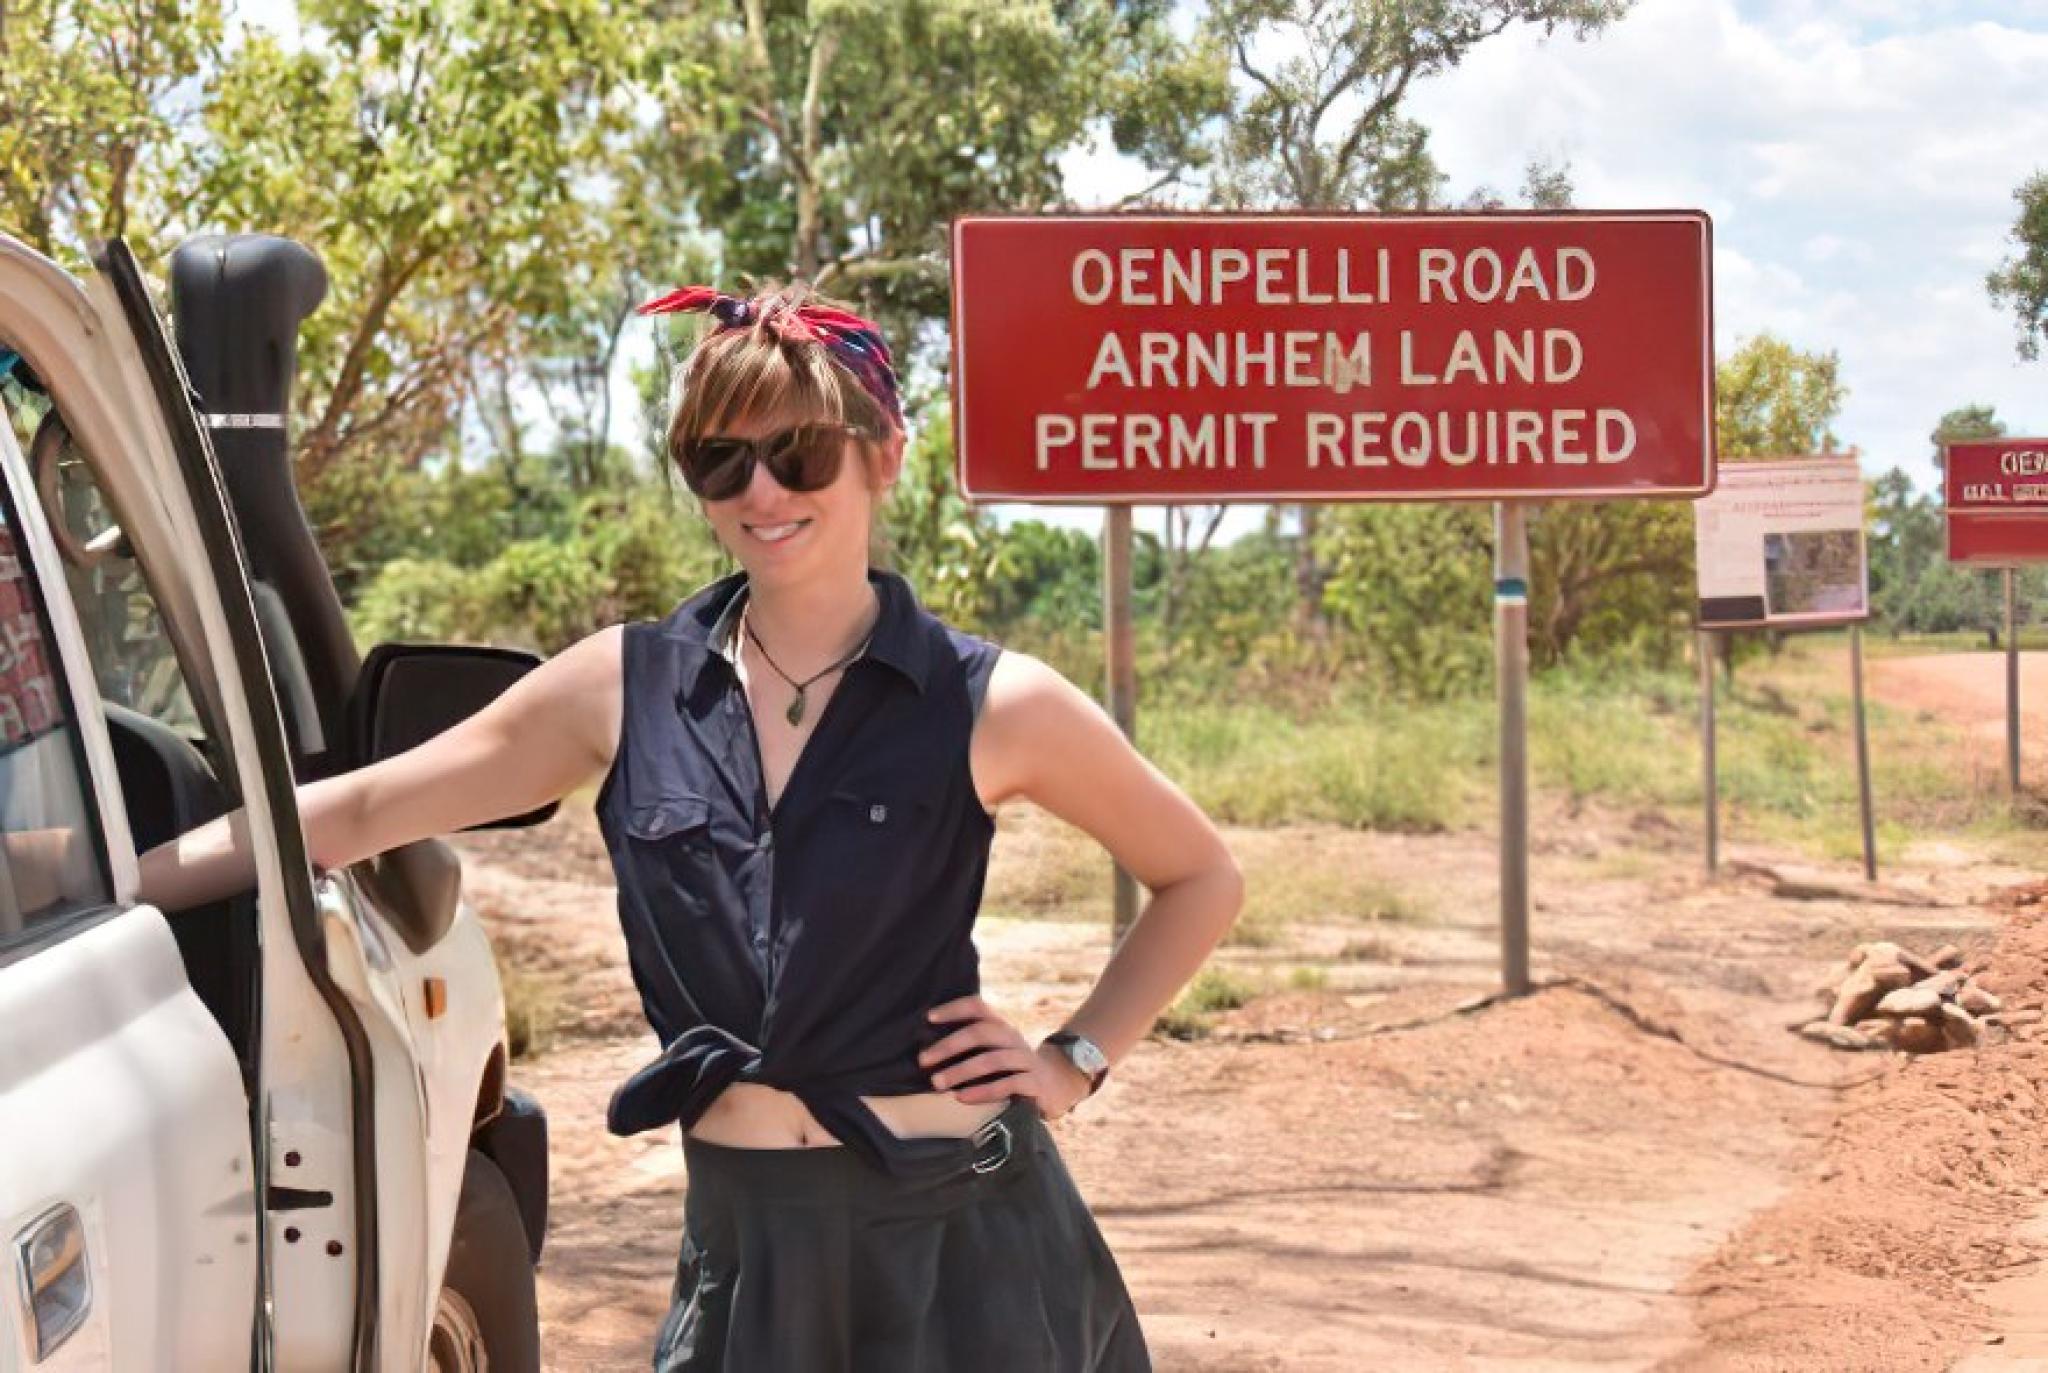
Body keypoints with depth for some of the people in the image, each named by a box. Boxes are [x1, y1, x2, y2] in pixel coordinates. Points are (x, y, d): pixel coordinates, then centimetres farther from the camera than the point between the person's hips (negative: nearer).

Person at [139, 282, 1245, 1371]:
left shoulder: (988, 708, -4)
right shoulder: (627, 687, 2)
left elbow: (1201, 879, 9)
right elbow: (359, 811, 3)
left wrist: (1073, 1062, -1)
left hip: (961, 1244, -2)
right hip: (742, 1241, 2)